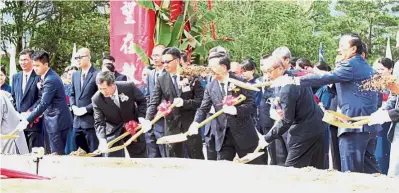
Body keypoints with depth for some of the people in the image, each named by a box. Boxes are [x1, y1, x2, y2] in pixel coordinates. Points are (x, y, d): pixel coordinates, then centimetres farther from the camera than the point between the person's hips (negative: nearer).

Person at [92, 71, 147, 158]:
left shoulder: (129, 86, -21)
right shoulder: (97, 99, -20)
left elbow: (141, 101, -2)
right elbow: (99, 123, -17)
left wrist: (141, 117, -14)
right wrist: (102, 140, -33)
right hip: (113, 132, -1)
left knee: (140, 156, 12)